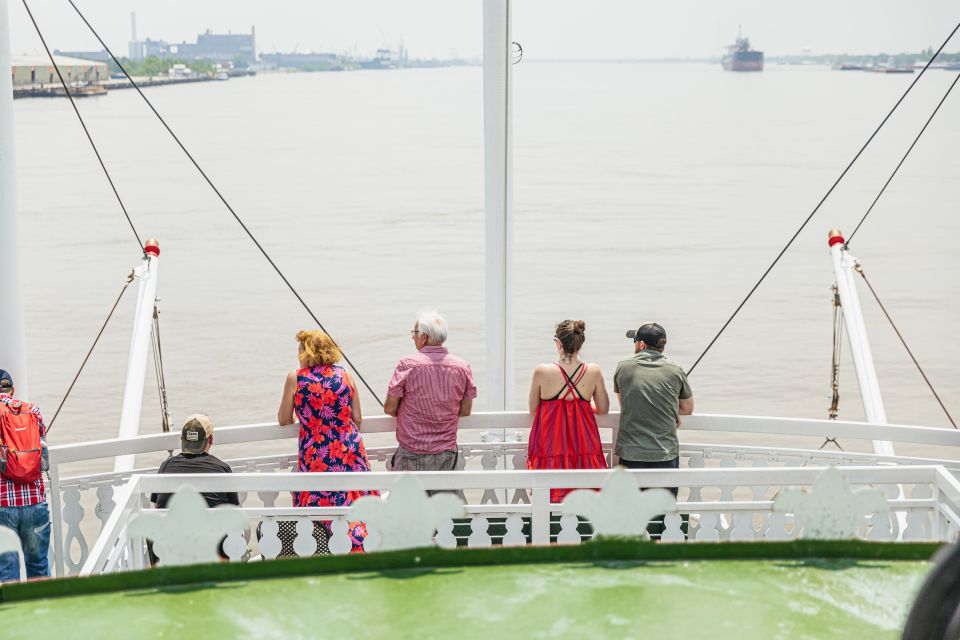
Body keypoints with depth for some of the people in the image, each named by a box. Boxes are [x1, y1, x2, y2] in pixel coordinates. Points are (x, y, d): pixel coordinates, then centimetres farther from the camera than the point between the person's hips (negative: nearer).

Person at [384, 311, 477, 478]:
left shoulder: (407, 364, -10)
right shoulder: (462, 367, 0)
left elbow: (389, 409, -4)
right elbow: (465, 411, 9)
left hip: (411, 455, -3)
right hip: (446, 454, 3)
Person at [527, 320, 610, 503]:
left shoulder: (542, 372, -9)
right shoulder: (593, 372, -4)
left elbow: (533, 410, 4)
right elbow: (603, 409, 8)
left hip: (550, 445, -2)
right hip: (583, 445, 2)